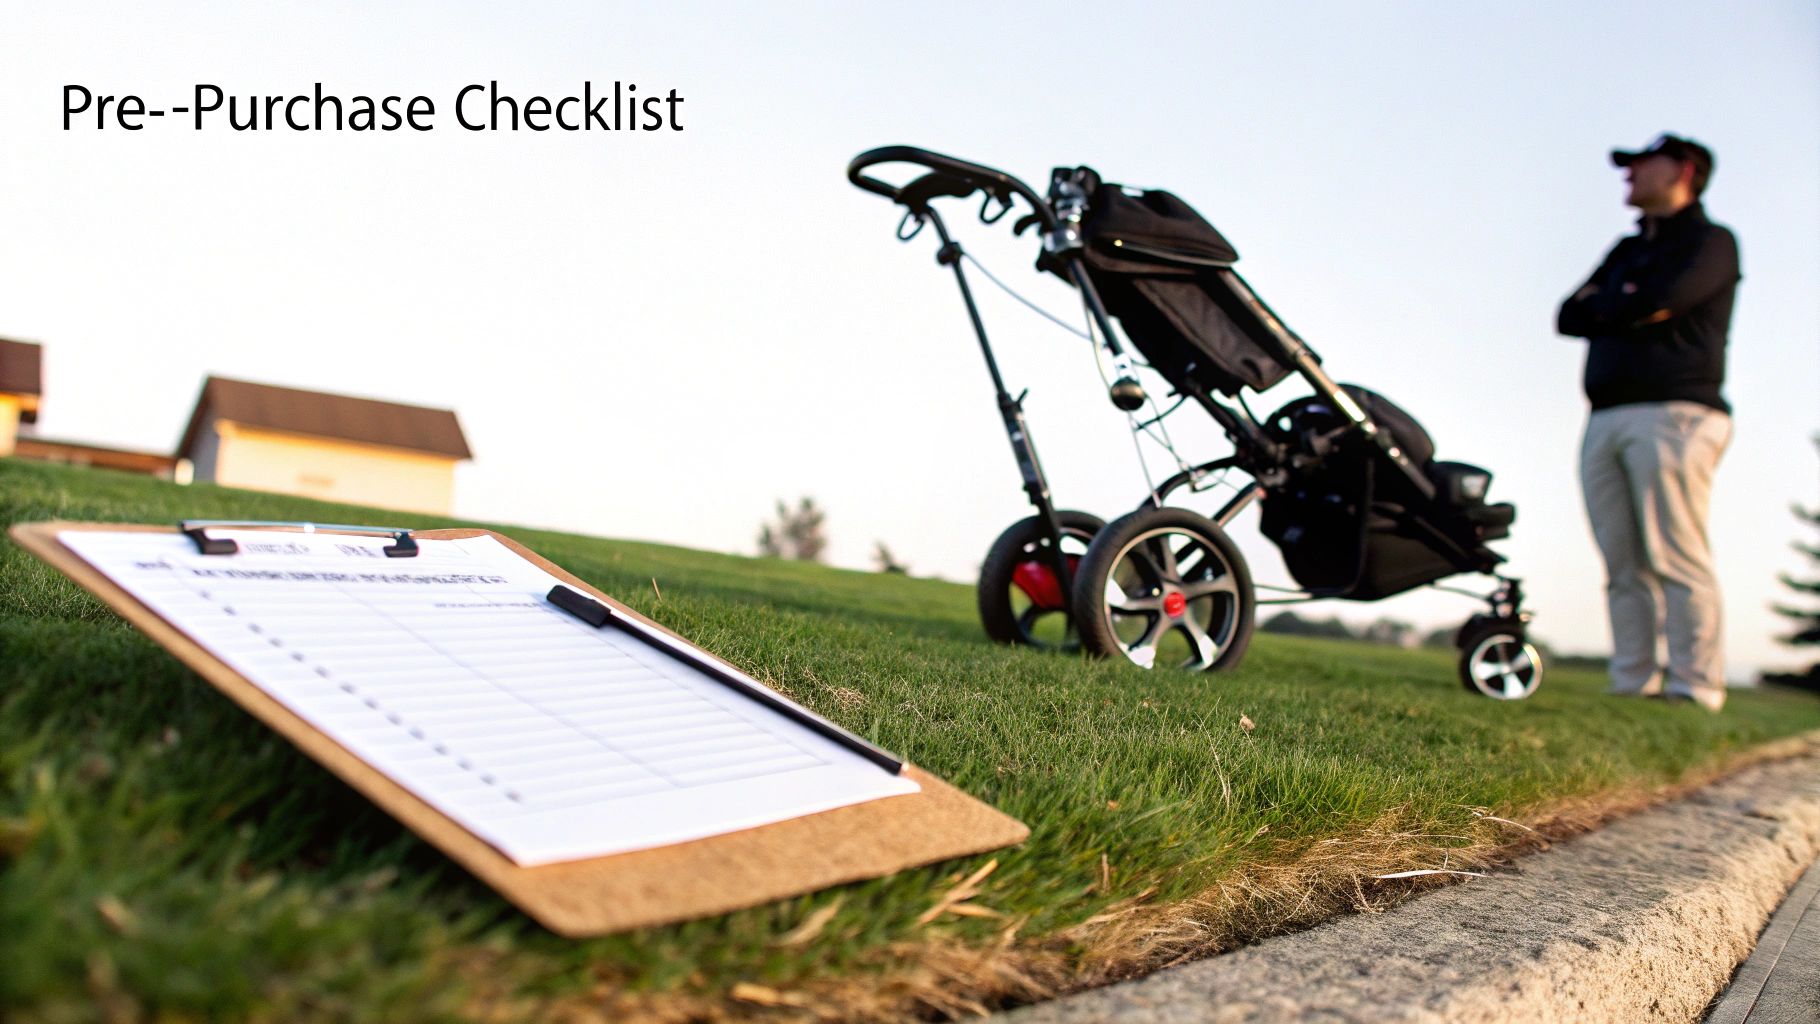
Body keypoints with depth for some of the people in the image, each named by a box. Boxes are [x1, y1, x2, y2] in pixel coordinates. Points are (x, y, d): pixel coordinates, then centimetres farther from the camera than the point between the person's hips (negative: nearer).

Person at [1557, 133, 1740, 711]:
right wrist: (1629, 305, 0)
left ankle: (1695, 688, -10)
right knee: (1624, 566, 1)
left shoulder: (1710, 242, 6)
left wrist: (1604, 303, 4)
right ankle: (1633, 686, 1)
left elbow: (1663, 300, -13)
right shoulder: (1626, 252, 28)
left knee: (1678, 560, -11)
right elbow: (1569, 317, 16)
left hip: (1672, 413, -7)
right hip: (1606, 420, 7)